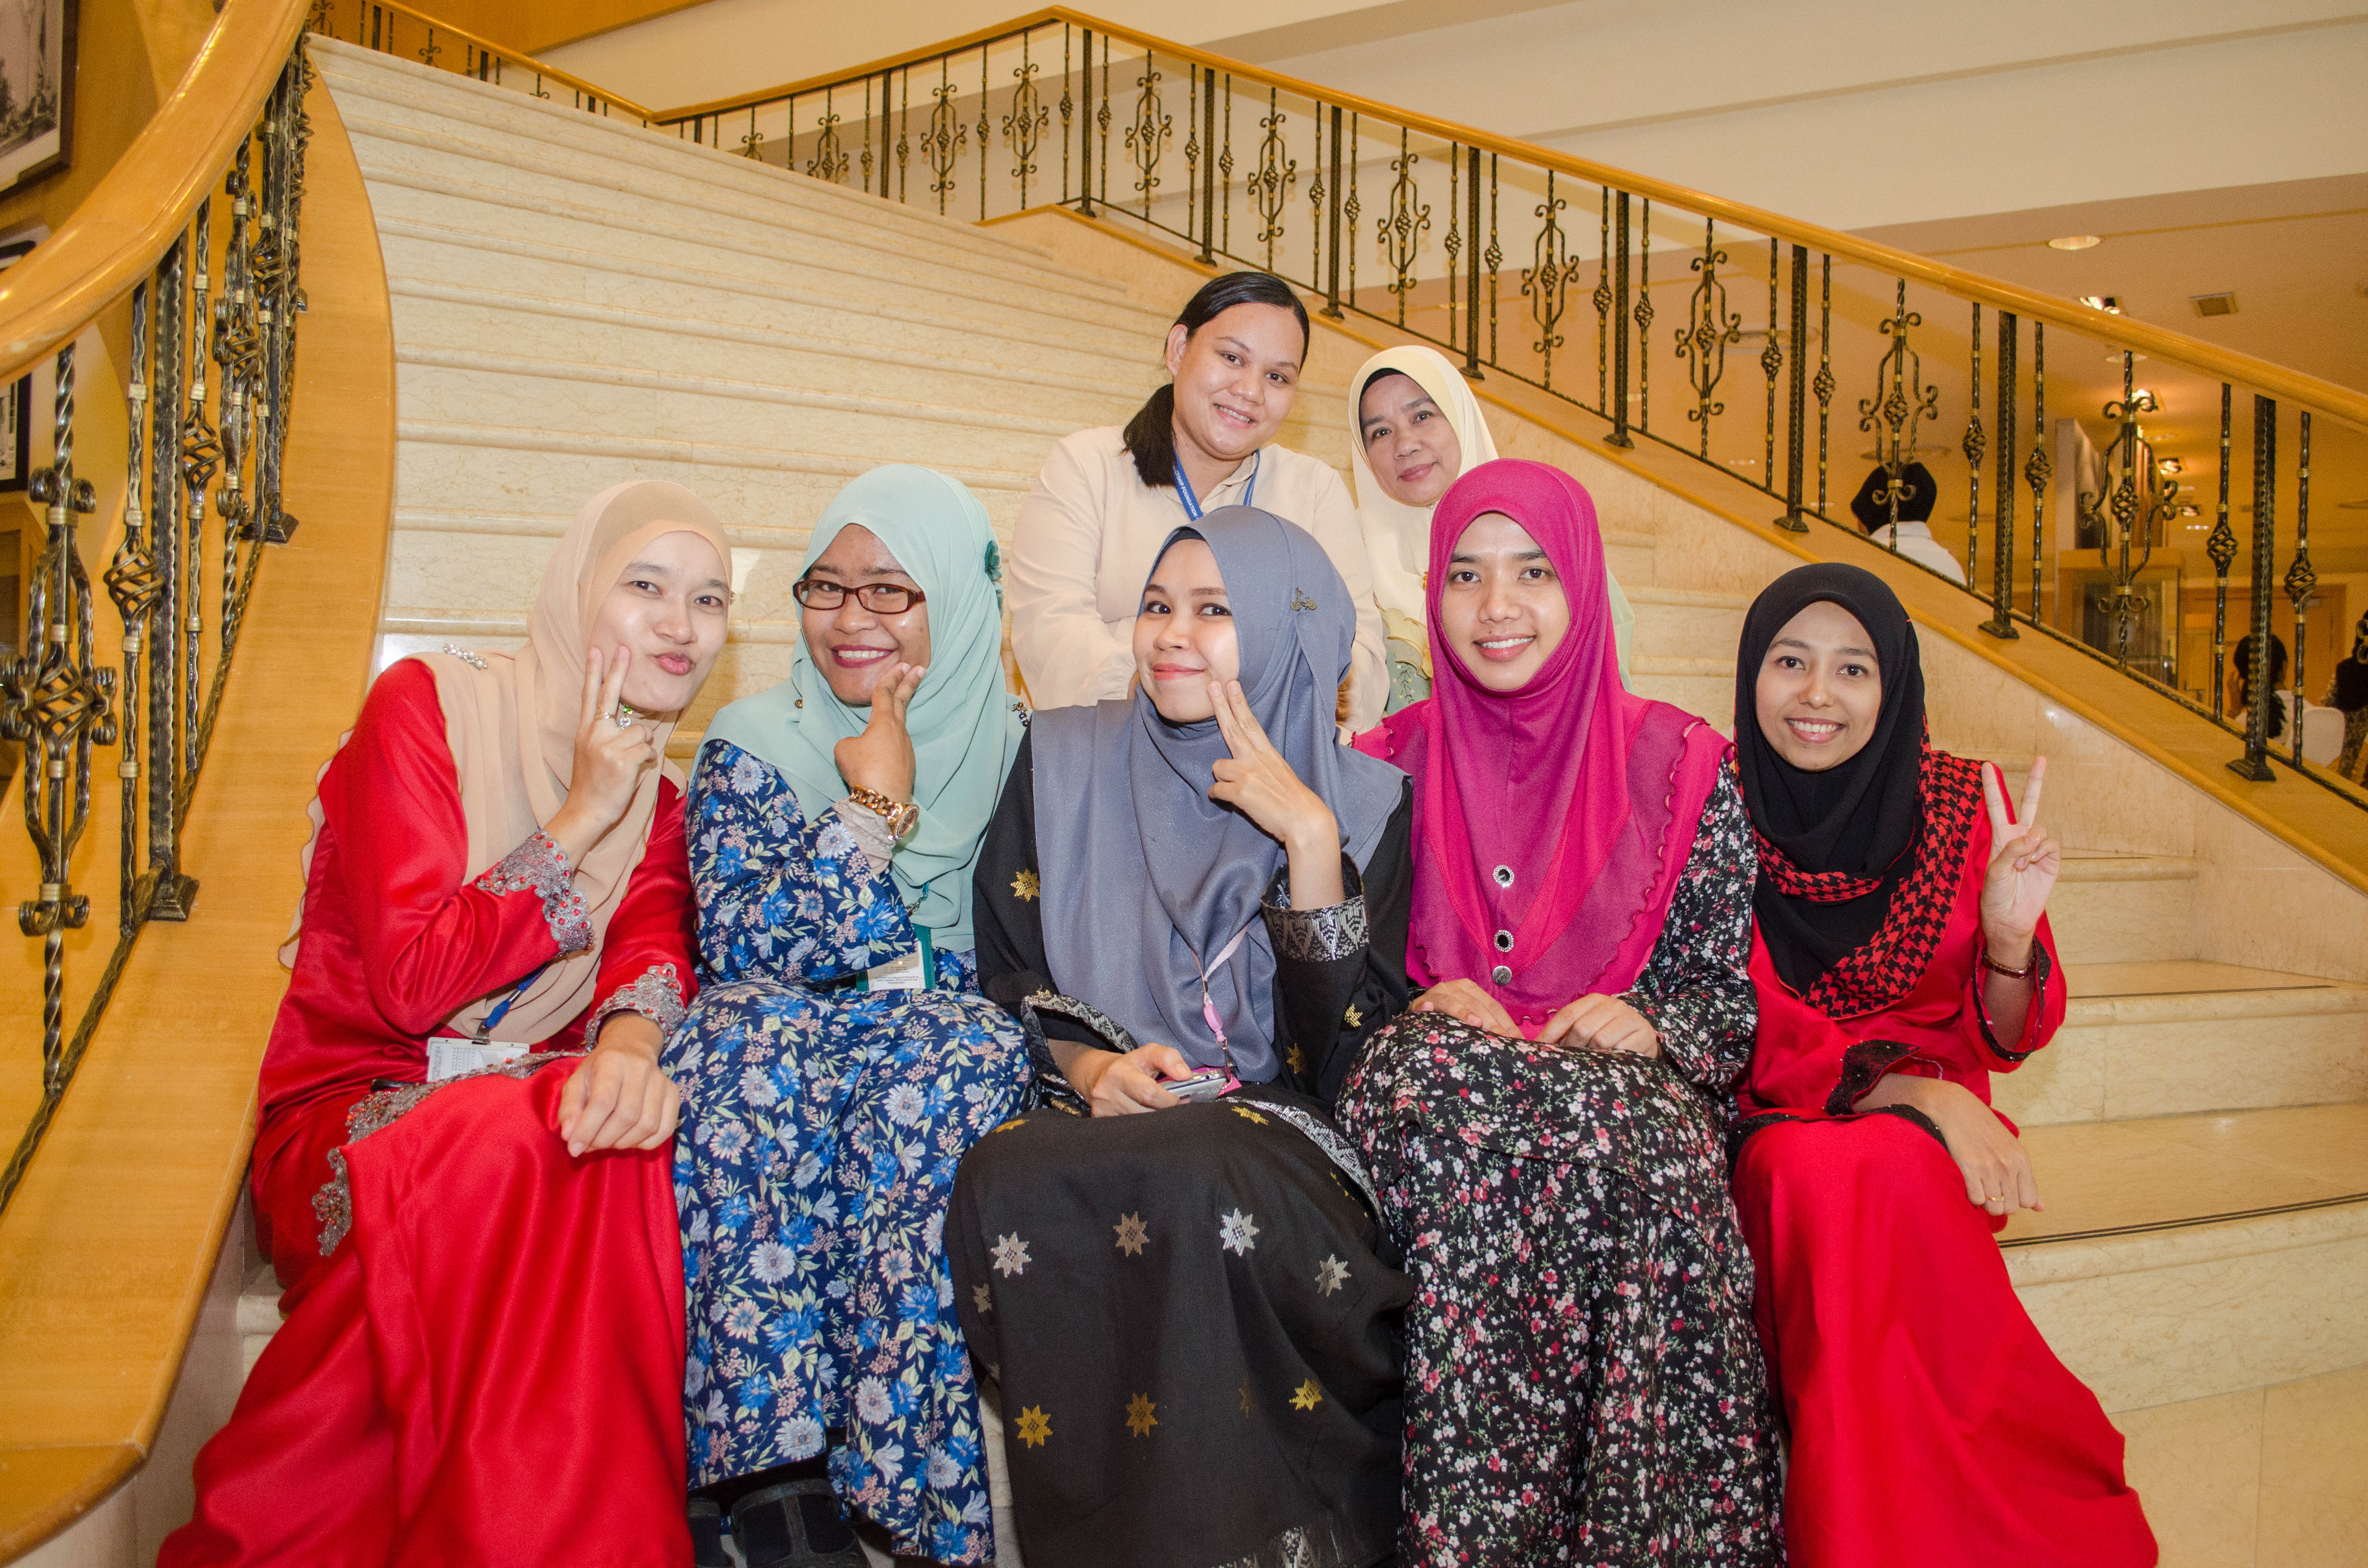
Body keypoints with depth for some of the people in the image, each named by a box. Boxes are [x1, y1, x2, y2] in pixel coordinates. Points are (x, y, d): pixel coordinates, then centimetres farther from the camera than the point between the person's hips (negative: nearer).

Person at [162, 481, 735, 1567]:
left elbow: (652, 946, -8)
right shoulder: (428, 704, -5)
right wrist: (584, 815, -12)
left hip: (526, 1102, 4)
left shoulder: (655, 793, 12)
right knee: (496, 1144, -35)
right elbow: (413, 981, -15)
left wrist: (631, 1045, -32)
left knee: (625, 1122, -28)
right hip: (352, 1109, -4)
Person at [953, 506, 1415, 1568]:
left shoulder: (1364, 803, 4)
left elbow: (1348, 1055, -6)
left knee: (1198, 1184, -37)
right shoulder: (1064, 763, 10)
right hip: (1088, 1117, 2)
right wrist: (1088, 1064, -10)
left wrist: (1311, 840, -13)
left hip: (1275, 1132, -2)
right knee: (1009, 1185, -33)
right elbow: (1003, 981, 11)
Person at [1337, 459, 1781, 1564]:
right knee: (1431, 1069, -35)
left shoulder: (1681, 768, 7)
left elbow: (1733, 1001, 8)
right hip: (1439, 1095, 1)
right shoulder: (1390, 769, 10)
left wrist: (1648, 1025, -13)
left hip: (1628, 1092, -1)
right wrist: (1432, 1008, -10)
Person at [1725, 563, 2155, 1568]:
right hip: (1770, 1121, -1)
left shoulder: (1964, 805, 1)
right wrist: (1915, 1090, -22)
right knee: (1824, 1176, -35)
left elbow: (2007, 1040, 3)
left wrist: (2008, 935, -20)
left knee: (1885, 1180, -33)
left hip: (1928, 1128, 1)